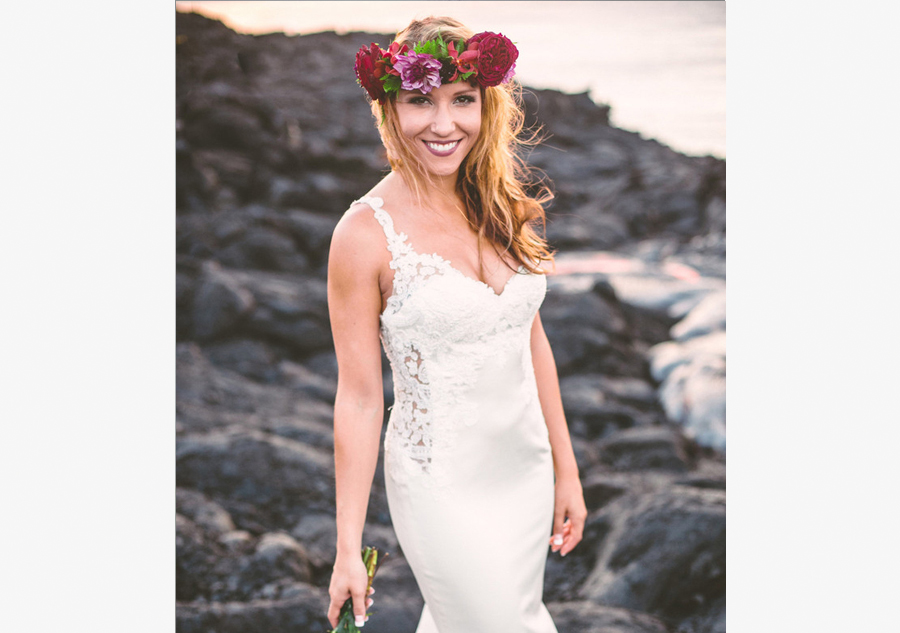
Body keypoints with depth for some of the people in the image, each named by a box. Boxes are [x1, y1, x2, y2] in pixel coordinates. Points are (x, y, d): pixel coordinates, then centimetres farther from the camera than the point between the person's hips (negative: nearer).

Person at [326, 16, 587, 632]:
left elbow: (532, 337, 9)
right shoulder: (367, 232, -16)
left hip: (526, 465, 5)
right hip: (443, 487, -5)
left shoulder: (502, 205, 0)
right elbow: (359, 397, -13)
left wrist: (568, 470, 10)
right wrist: (348, 550, -11)